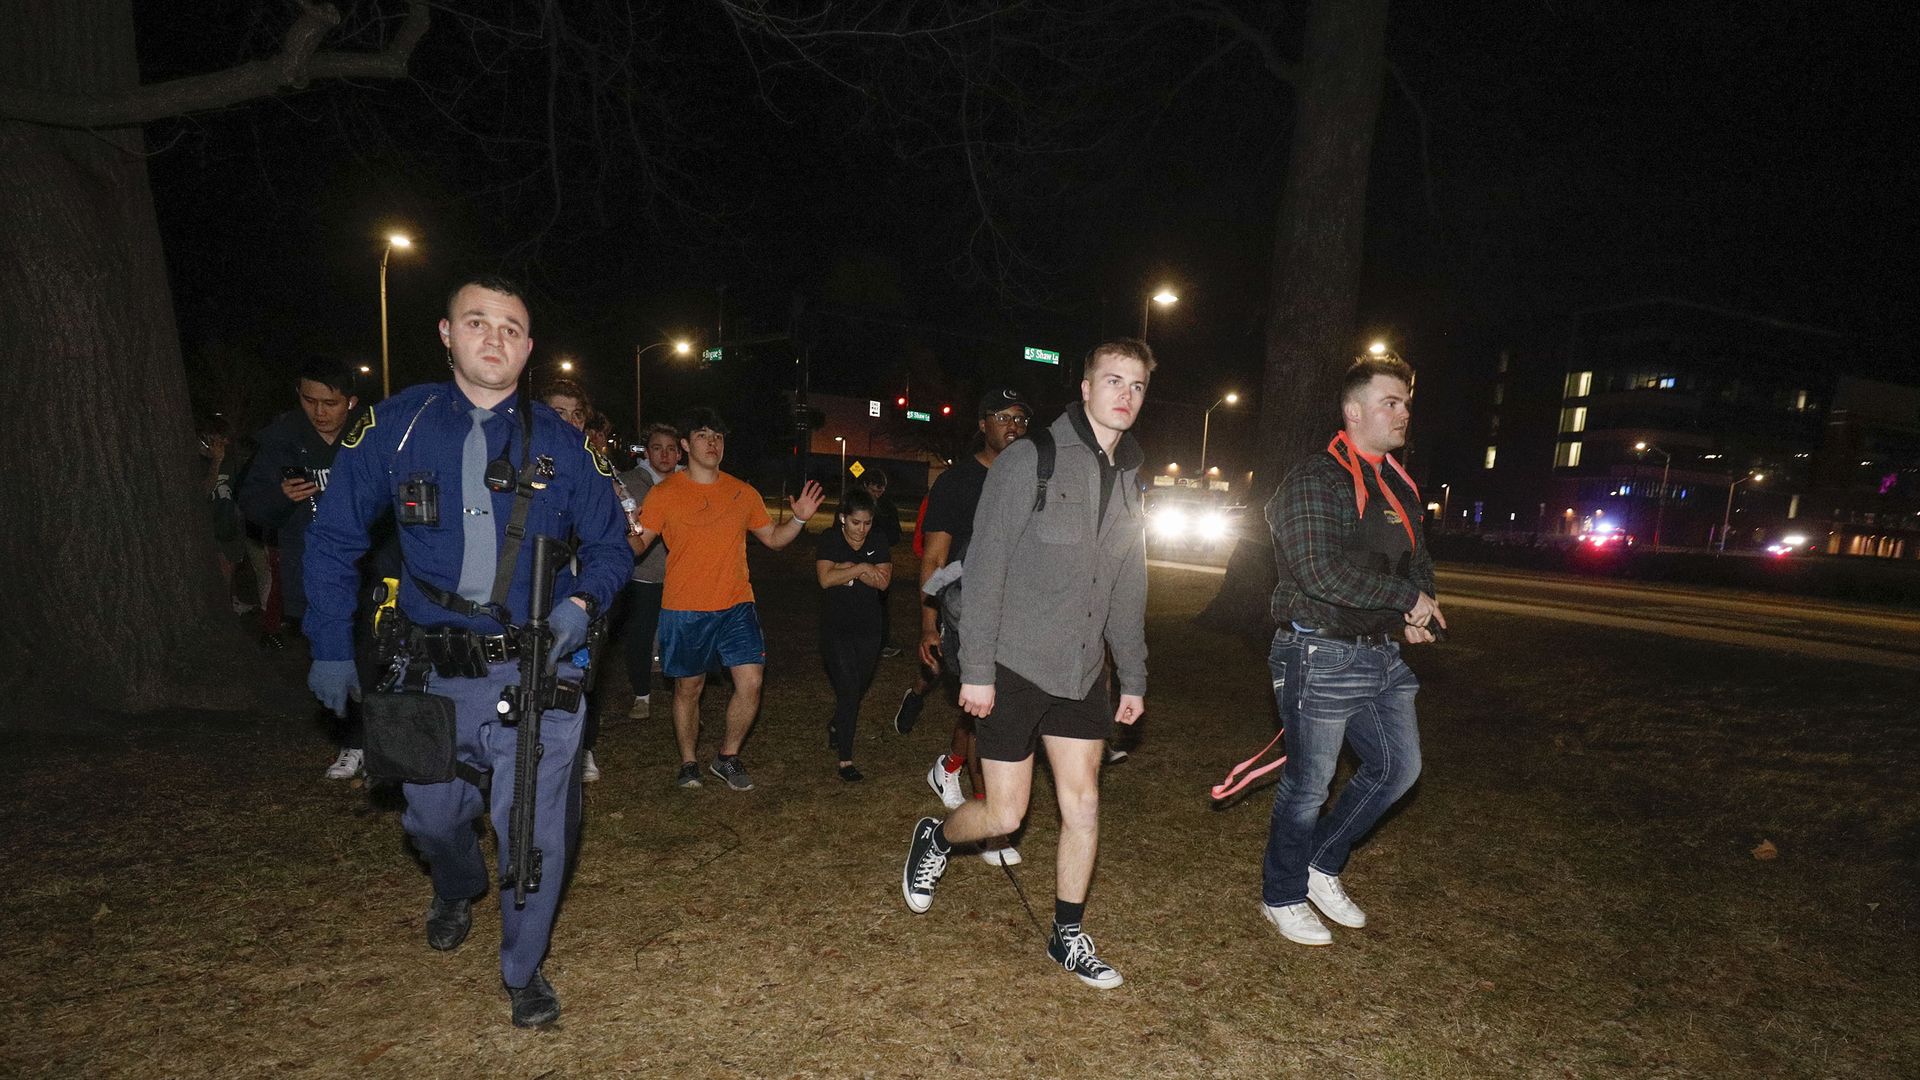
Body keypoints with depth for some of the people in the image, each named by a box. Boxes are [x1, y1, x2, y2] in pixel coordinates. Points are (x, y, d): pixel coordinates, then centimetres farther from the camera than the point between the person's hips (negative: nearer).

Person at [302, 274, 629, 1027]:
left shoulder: (560, 442, -1)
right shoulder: (398, 424, -1)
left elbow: (610, 546, 7)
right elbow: (334, 539, 6)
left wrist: (582, 602, -13)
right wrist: (331, 648, 5)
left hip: (538, 673, -1)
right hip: (436, 675, 2)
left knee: (537, 829, 2)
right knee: (431, 815, 20)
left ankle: (523, 968, 28)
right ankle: (457, 892, 56)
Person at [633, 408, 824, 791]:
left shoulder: (743, 493, 7)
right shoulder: (665, 493, -2)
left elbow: (773, 538, 14)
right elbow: (637, 544, -4)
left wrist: (799, 519, -3)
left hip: (736, 606, 2)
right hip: (684, 610, -2)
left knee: (750, 682, -7)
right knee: (688, 687, 10)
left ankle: (728, 757, 14)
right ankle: (688, 763, 29)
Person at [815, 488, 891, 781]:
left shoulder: (876, 542, 2)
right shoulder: (830, 540, -7)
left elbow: (883, 581, -10)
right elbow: (826, 578, -21)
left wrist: (848, 568, -17)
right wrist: (862, 569, -18)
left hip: (868, 628, 4)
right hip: (835, 628, -4)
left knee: (860, 686, 16)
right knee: (848, 688, -10)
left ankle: (836, 724, 47)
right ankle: (845, 760, -3)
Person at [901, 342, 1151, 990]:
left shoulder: (1130, 484, 10)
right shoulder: (1029, 461, -10)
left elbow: (1128, 594, 16)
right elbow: (985, 568, -14)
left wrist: (1134, 679, 15)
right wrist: (976, 669, -17)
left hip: (1082, 673, 6)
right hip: (1015, 668, -6)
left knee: (1082, 802, 7)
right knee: (1005, 814, 0)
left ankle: (1068, 936, 24)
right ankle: (936, 839, 32)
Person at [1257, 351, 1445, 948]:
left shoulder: (1399, 486, 14)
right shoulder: (1314, 480, -14)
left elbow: (1419, 560, 24)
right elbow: (1321, 570, -26)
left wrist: (1417, 614, 2)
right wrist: (1408, 598, -17)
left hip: (1381, 654, 9)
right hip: (1321, 655, -8)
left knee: (1399, 766, 15)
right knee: (1308, 784, 4)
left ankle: (1324, 864, 33)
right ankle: (1283, 897, 25)